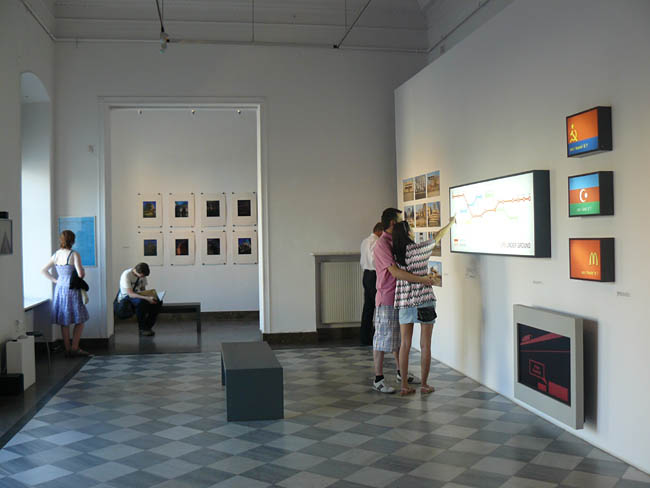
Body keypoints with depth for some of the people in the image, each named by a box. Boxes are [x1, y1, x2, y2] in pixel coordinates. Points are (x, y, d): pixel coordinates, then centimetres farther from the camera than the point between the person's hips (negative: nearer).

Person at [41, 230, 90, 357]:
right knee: (80, 320, 6)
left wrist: (55, 280, 12)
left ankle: (68, 350, 15)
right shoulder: (74, 254, -13)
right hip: (72, 290, -6)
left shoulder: (56, 255, 5)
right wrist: (84, 272, 2)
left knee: (64, 322, 11)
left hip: (59, 289, 6)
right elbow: (80, 274, -19)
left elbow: (44, 270, 10)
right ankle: (75, 348, 4)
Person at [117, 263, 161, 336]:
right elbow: (130, 294, -30)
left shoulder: (142, 275, -3)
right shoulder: (126, 275, -24)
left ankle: (148, 327, -9)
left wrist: (149, 296, -12)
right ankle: (142, 328, -25)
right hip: (126, 297, -6)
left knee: (158, 302, -19)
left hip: (137, 295, 6)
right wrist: (147, 298, -40)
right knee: (141, 302, -39)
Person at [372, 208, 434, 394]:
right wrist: (421, 279, -27)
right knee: (383, 338, -2)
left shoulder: (395, 242, 13)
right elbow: (395, 272, -27)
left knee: (399, 337, 17)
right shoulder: (382, 244, -18)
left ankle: (402, 373, 30)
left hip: (399, 298, 9)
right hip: (386, 299, -9)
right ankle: (378, 379, 6)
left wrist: (426, 274, 10)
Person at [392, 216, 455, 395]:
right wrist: (450, 223, 23)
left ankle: (404, 385, 11)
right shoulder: (419, 249, -10)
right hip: (424, 301, -4)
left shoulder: (395, 254, 0)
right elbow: (438, 236, 6)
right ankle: (424, 385, 14)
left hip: (404, 303, 4)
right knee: (425, 345, 6)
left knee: (405, 345, 9)